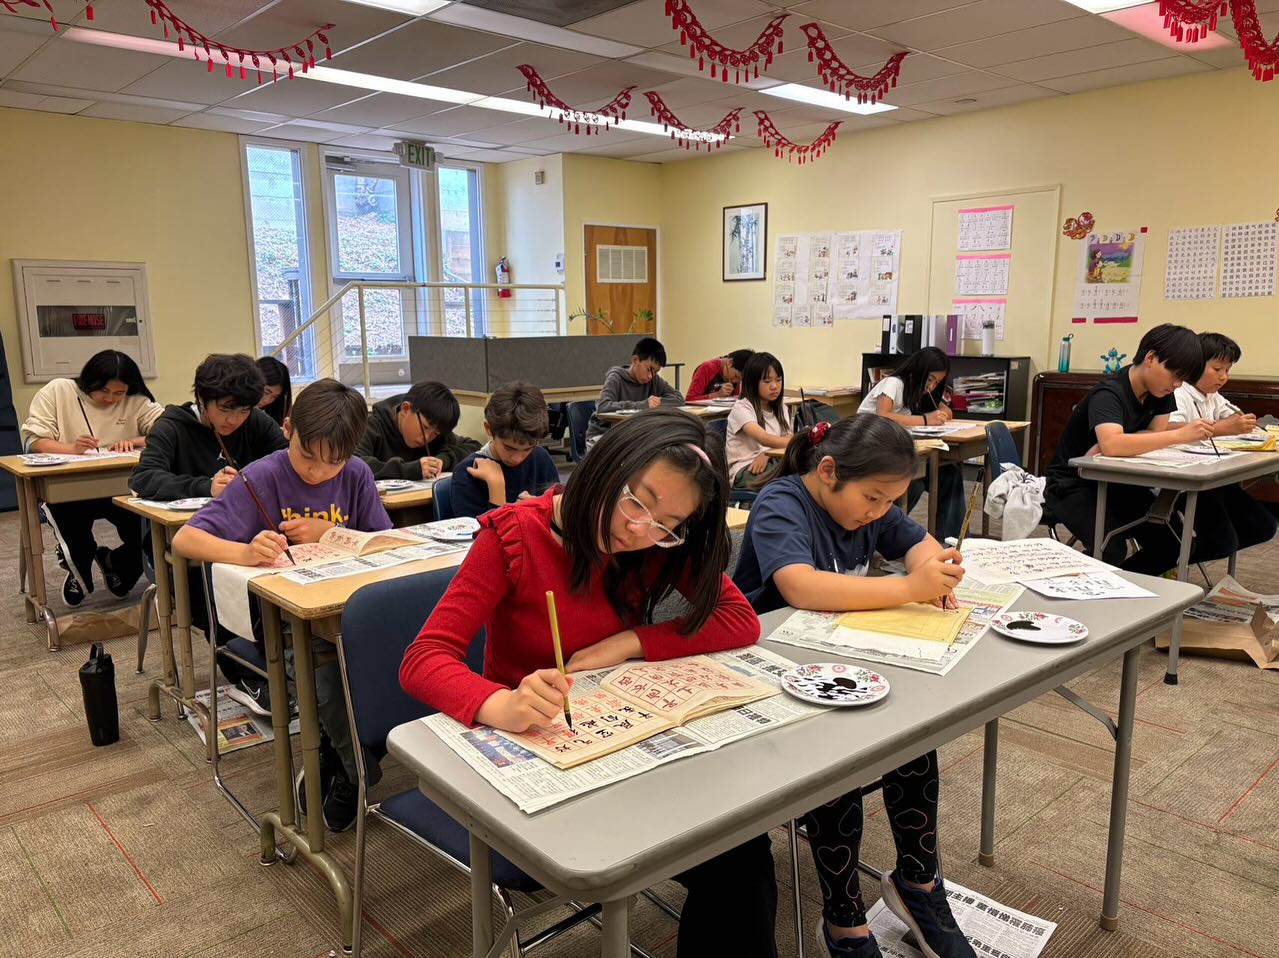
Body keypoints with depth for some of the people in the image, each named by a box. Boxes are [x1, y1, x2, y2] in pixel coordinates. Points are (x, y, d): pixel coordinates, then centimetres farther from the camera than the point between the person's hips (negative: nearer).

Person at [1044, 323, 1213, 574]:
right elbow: (1111, 444, -43)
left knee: (1172, 543, -10)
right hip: (1072, 485, -8)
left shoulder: (1160, 392, 0)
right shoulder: (1109, 394, -25)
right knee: (1111, 550, -31)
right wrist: (1180, 434, -43)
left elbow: (1156, 434, -6)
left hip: (1115, 482, 8)